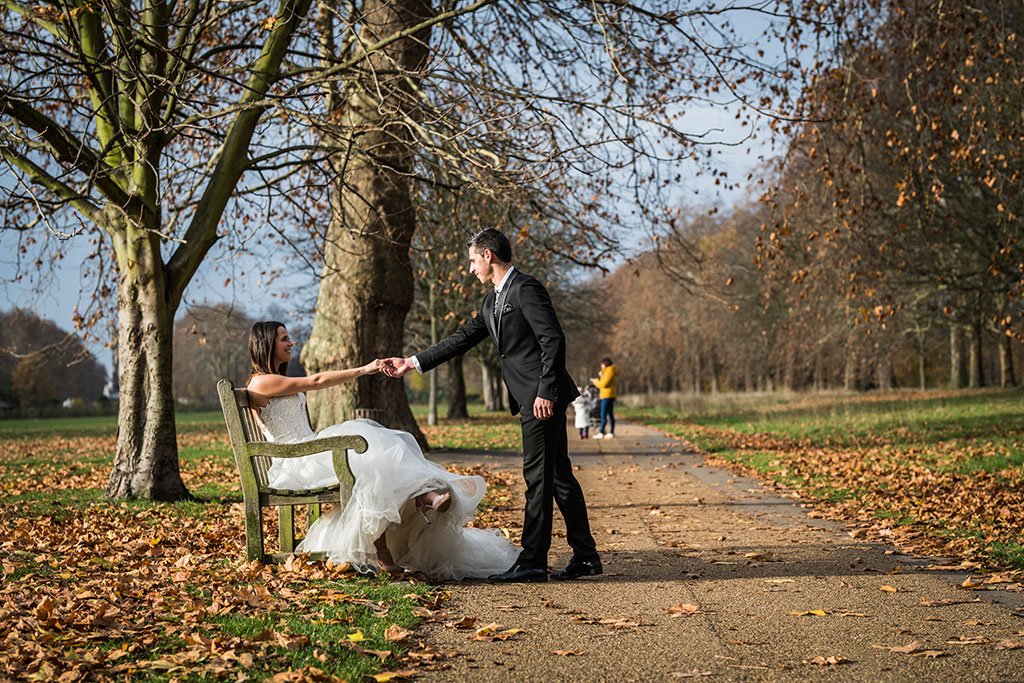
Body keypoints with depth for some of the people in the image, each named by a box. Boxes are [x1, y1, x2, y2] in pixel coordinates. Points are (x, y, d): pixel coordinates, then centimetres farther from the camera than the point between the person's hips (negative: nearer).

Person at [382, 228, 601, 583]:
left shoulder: (526, 289, -11)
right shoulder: (492, 301, 18)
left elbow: (553, 340, -18)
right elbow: (462, 338, 22)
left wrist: (545, 392, -21)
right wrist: (412, 363, 20)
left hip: (544, 398, -10)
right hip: (531, 399, 10)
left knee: (538, 476, -7)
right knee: (557, 475, 11)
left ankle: (532, 561, -2)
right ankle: (585, 555, 17)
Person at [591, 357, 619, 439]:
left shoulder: (609, 372, -14)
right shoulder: (612, 371, 17)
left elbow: (603, 384, -18)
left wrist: (595, 381, -3)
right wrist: (598, 380, 15)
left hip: (607, 395, -11)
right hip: (611, 395, 11)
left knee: (603, 415, -10)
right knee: (610, 415, 10)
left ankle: (601, 433, -12)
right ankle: (611, 432, 11)